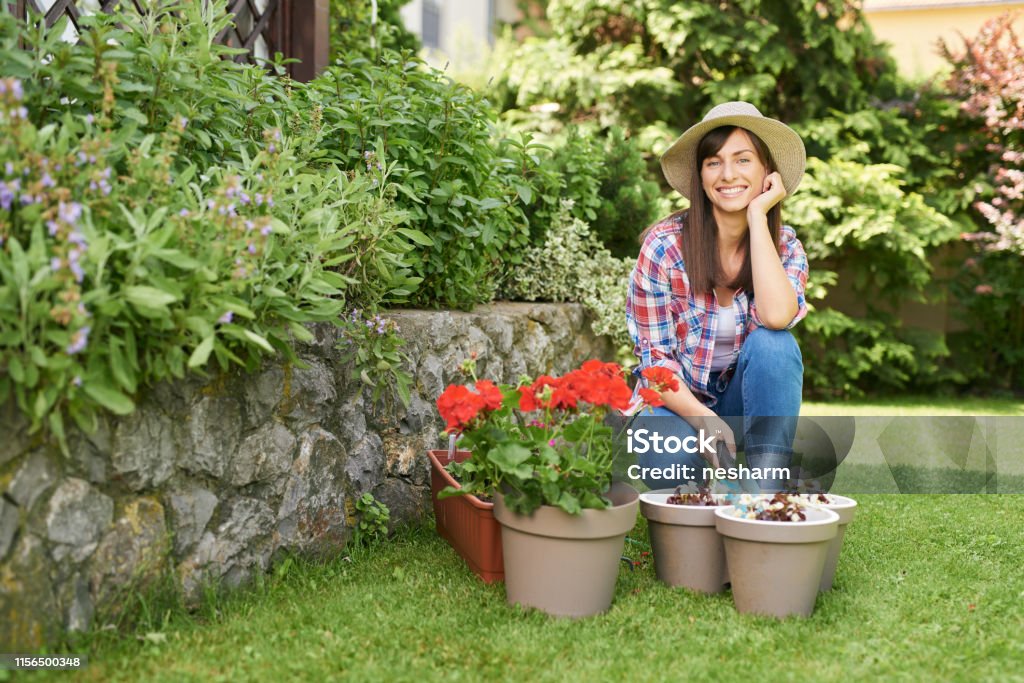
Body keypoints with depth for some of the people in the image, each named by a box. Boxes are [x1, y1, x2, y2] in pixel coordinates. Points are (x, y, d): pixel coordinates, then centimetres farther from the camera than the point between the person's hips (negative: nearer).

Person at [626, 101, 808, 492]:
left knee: (773, 342, -30)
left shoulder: (785, 246, -7)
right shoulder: (665, 244, -14)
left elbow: (776, 316, -32)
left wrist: (758, 216, -25)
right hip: (678, 399, -2)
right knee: (670, 463, -35)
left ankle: (768, 488, -22)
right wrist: (702, 418, -28)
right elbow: (654, 355, -12)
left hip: (746, 399, 2)